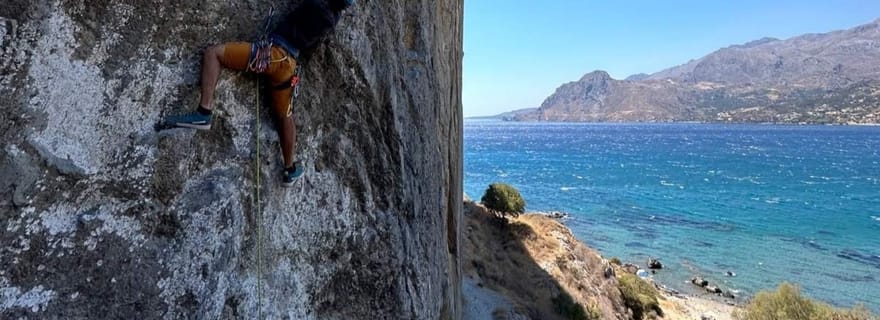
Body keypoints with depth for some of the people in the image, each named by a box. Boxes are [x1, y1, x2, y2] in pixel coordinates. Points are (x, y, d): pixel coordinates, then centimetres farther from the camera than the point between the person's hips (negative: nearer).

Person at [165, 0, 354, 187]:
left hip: (274, 53, -6)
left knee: (213, 53, -2)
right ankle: (290, 169, 23)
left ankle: (204, 113, -15)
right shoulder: (332, 19, 11)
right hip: (288, 64, 6)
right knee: (285, 116, 16)